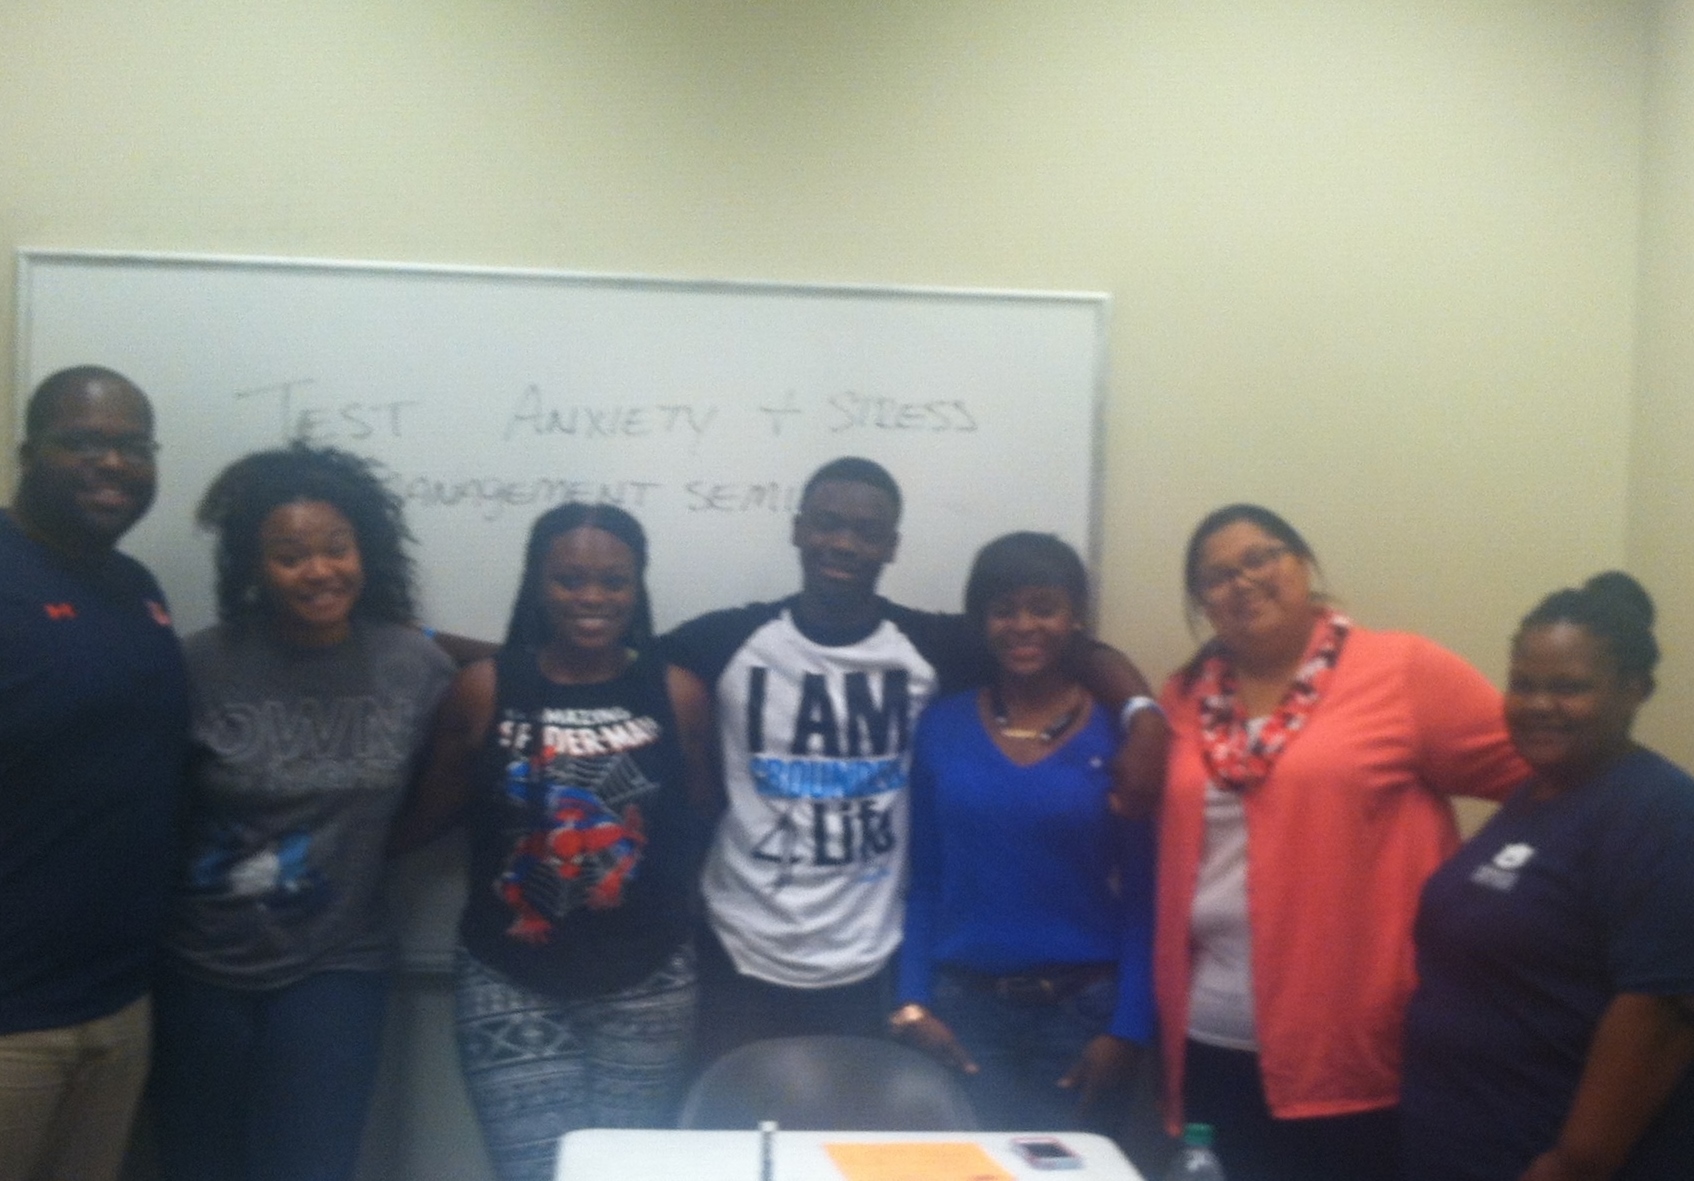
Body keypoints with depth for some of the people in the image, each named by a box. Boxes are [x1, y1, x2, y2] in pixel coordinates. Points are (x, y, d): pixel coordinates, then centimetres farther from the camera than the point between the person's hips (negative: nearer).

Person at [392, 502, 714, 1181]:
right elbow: (424, 817, 2)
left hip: (646, 986, 1)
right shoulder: (484, 689, -6)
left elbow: (695, 827, 8)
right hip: (512, 984, -1)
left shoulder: (678, 694, -3)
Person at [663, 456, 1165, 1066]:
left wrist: (1144, 715, -21)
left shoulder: (928, 646, -5)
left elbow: (1081, 650, -3)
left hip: (866, 965, 0)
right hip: (740, 955, 0)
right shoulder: (730, 640, -5)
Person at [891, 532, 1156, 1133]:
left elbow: (1142, 890, -3)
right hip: (964, 1006, 2)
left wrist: (1128, 1028, -8)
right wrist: (913, 1001, -2)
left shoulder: (1118, 731, -4)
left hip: (1084, 1010, -1)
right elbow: (924, 879, 6)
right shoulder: (941, 727, 2)